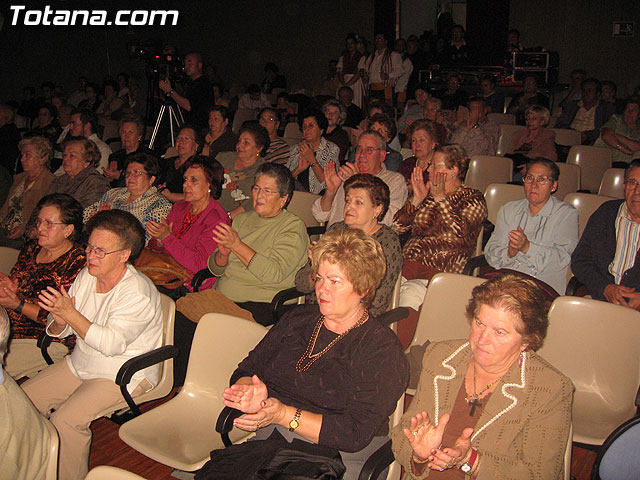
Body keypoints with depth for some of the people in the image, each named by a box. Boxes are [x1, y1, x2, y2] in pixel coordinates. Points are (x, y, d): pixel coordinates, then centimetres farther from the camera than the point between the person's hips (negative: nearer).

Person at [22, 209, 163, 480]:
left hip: (124, 374, -8)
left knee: (65, 421, -25)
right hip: (79, 364, 8)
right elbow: (58, 332, 7)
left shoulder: (137, 293, -22)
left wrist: (70, 312, -32)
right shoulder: (86, 276, 1)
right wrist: (58, 321, -18)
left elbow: (112, 344, -30)